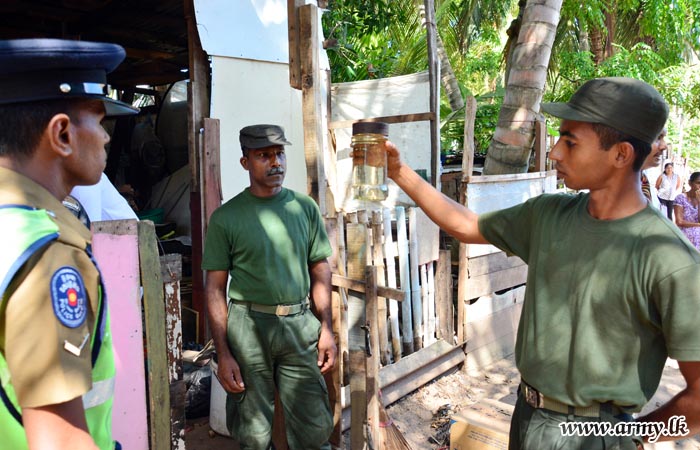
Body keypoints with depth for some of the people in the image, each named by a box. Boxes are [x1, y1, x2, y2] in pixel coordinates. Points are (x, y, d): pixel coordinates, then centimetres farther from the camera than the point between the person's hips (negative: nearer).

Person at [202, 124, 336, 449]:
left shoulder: (305, 208, 5)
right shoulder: (226, 218, -3)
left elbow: (320, 270, 9)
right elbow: (215, 289, -2)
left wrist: (326, 328, 3)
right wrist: (223, 354, -5)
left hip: (299, 325, 2)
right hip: (249, 326, -2)